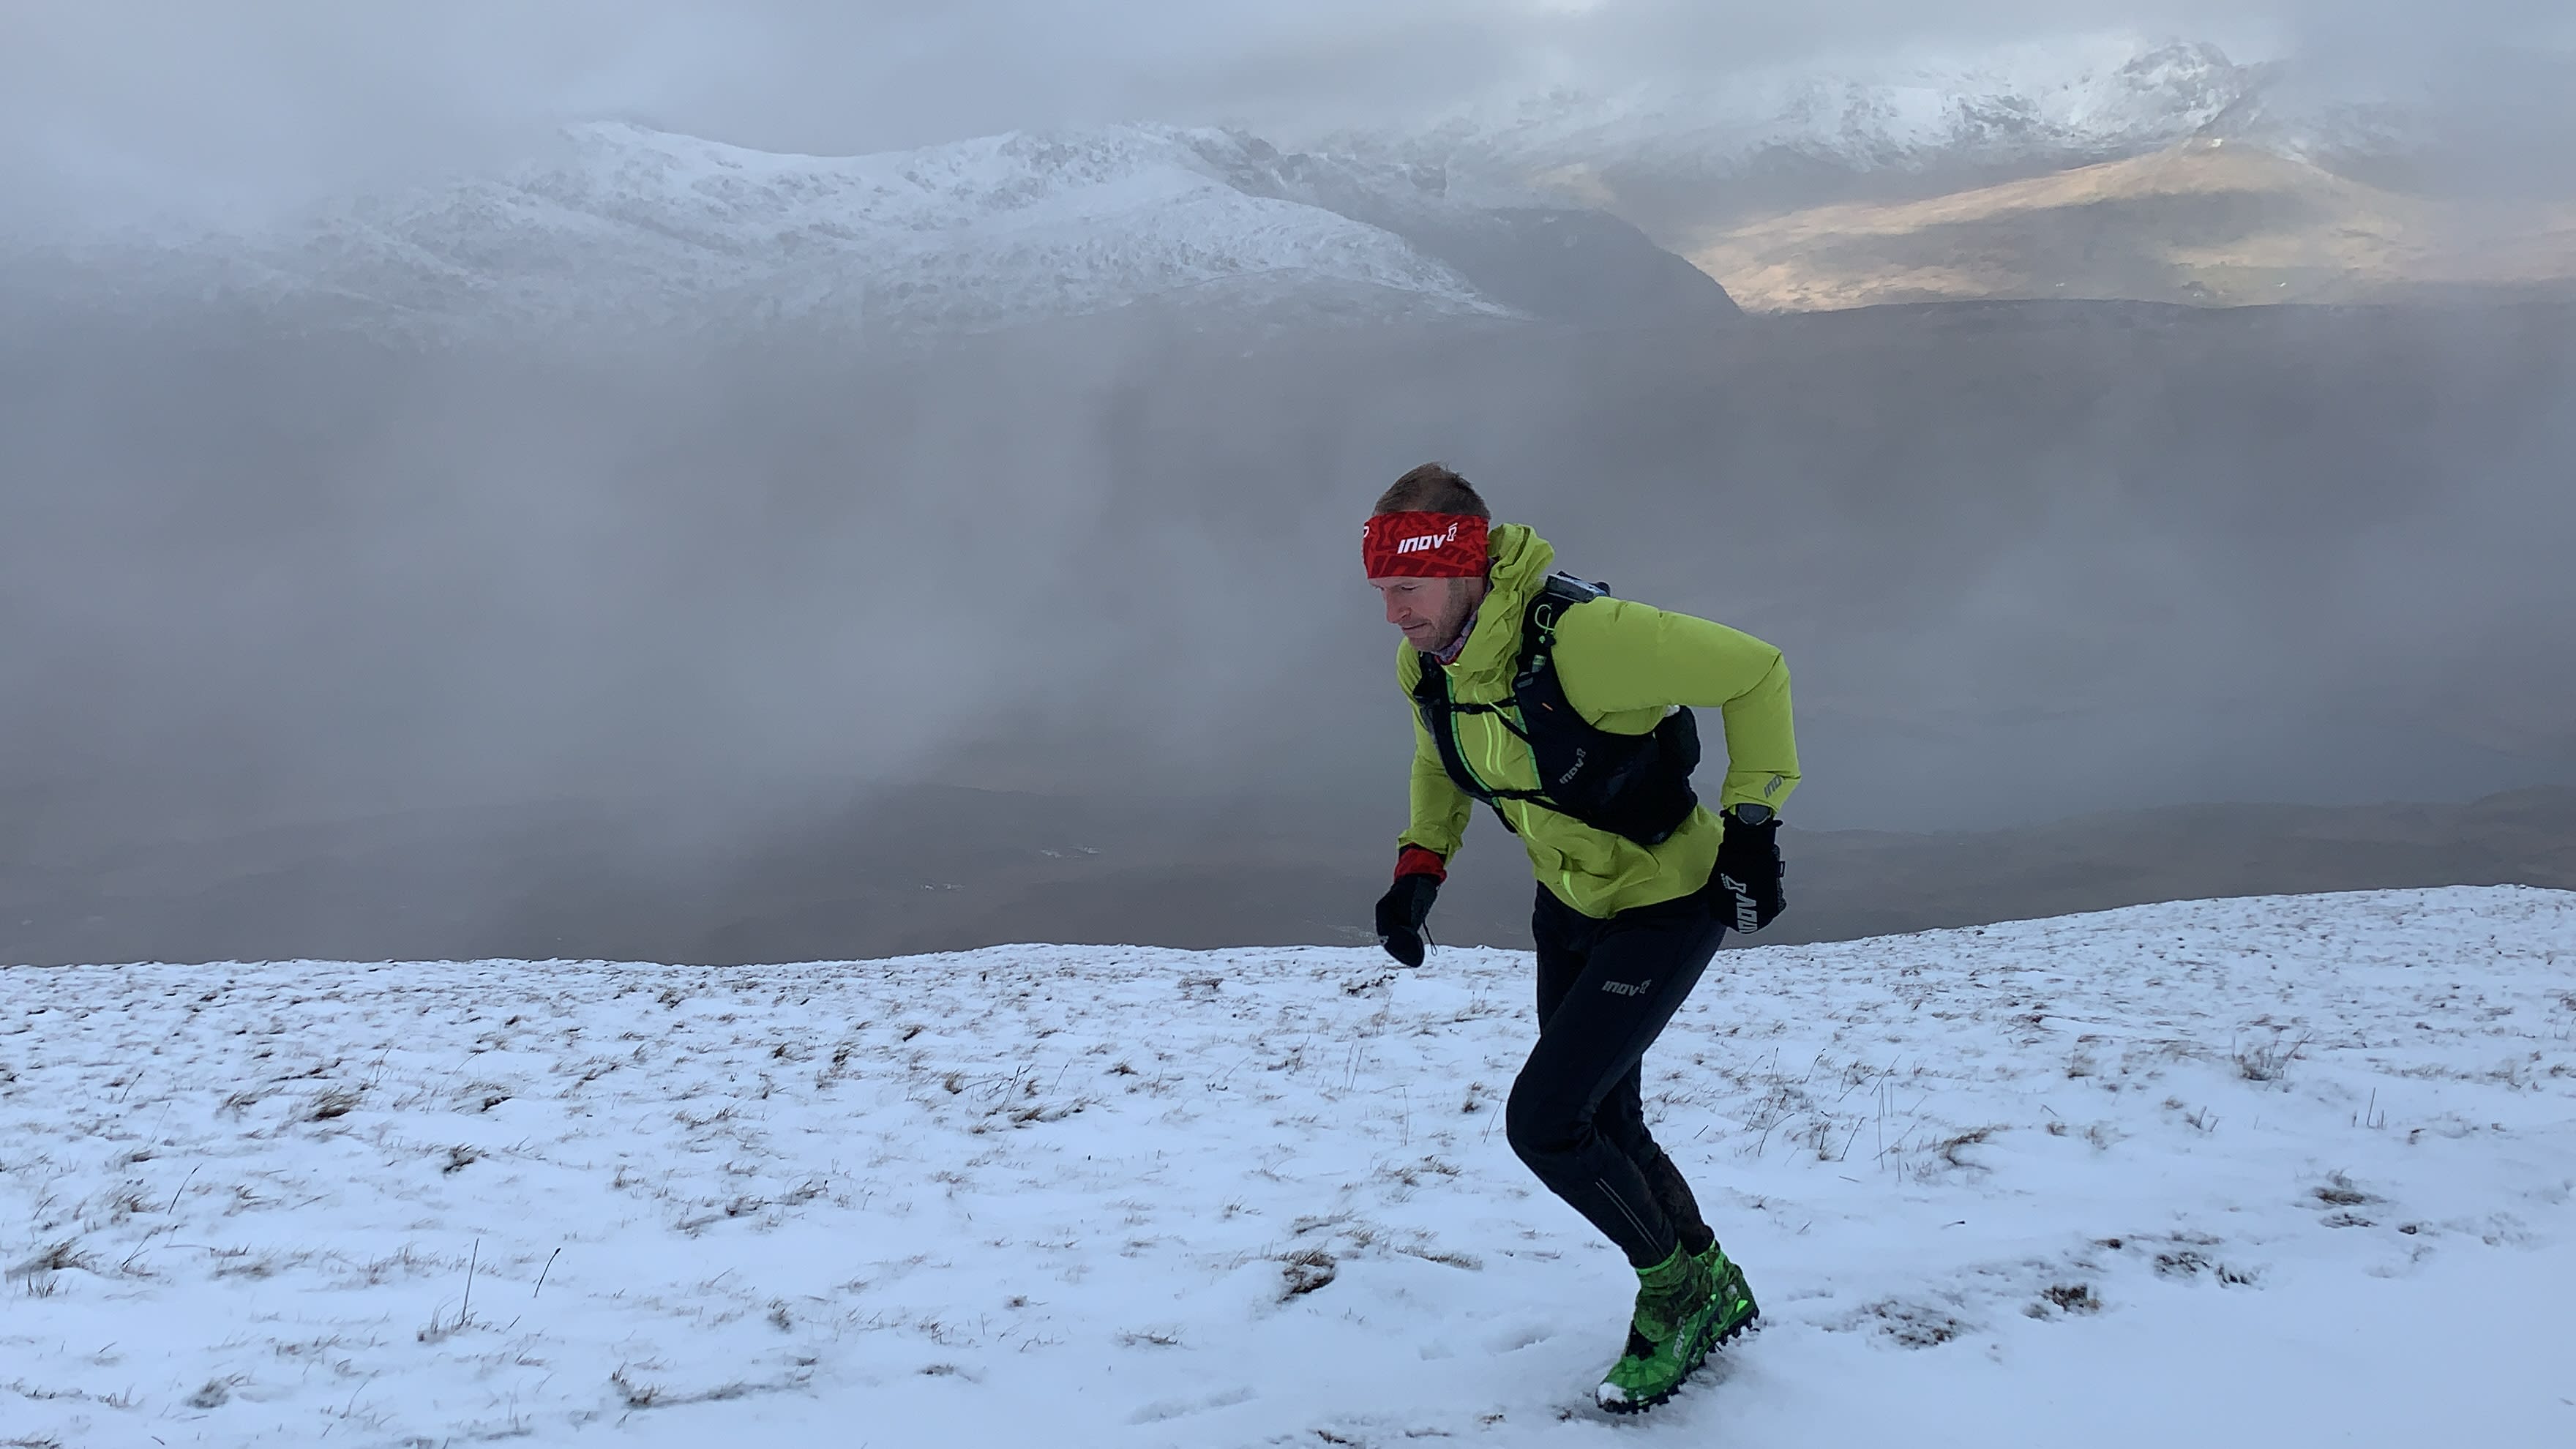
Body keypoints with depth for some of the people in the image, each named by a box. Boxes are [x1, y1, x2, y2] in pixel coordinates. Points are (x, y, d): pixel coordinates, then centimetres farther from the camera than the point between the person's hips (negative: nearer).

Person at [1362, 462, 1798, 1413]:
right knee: (1602, 1125, 15)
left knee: (1543, 1121, -13)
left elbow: (1754, 673, -22)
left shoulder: (1583, 635, -33)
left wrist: (1751, 822, -20)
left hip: (1666, 905, -8)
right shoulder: (1424, 667, -9)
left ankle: (1677, 1286, 12)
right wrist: (1421, 866, 1)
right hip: (1570, 908, 8)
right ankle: (1717, 1296, 37)